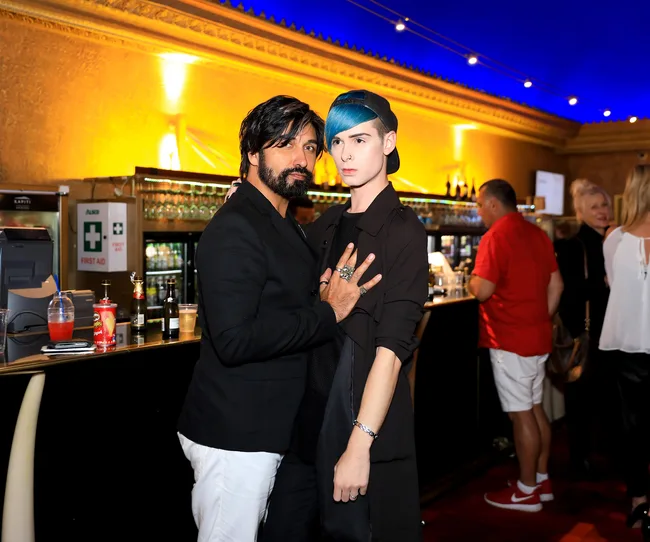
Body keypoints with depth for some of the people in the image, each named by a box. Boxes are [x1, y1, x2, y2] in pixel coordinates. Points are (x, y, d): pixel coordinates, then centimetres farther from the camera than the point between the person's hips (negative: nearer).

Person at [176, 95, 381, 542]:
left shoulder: (289, 229, 14)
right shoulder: (234, 228, -18)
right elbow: (234, 340, -28)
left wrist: (327, 300, 1)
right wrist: (326, 313, -22)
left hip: (270, 431, 10)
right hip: (235, 435, -10)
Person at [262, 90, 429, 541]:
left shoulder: (403, 231, -9)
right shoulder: (326, 226, 9)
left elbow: (392, 347, -15)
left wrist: (360, 443, -20)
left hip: (366, 420, -6)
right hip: (312, 418, 6)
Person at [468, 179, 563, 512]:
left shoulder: (496, 236, -15)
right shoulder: (538, 234, 11)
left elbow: (483, 291, -22)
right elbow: (556, 286, 13)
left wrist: (471, 280, -1)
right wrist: (541, 321, 17)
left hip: (511, 341, -8)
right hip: (538, 337, 9)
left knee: (521, 414, 0)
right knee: (534, 408, 16)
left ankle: (527, 491, 11)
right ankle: (541, 481, 26)